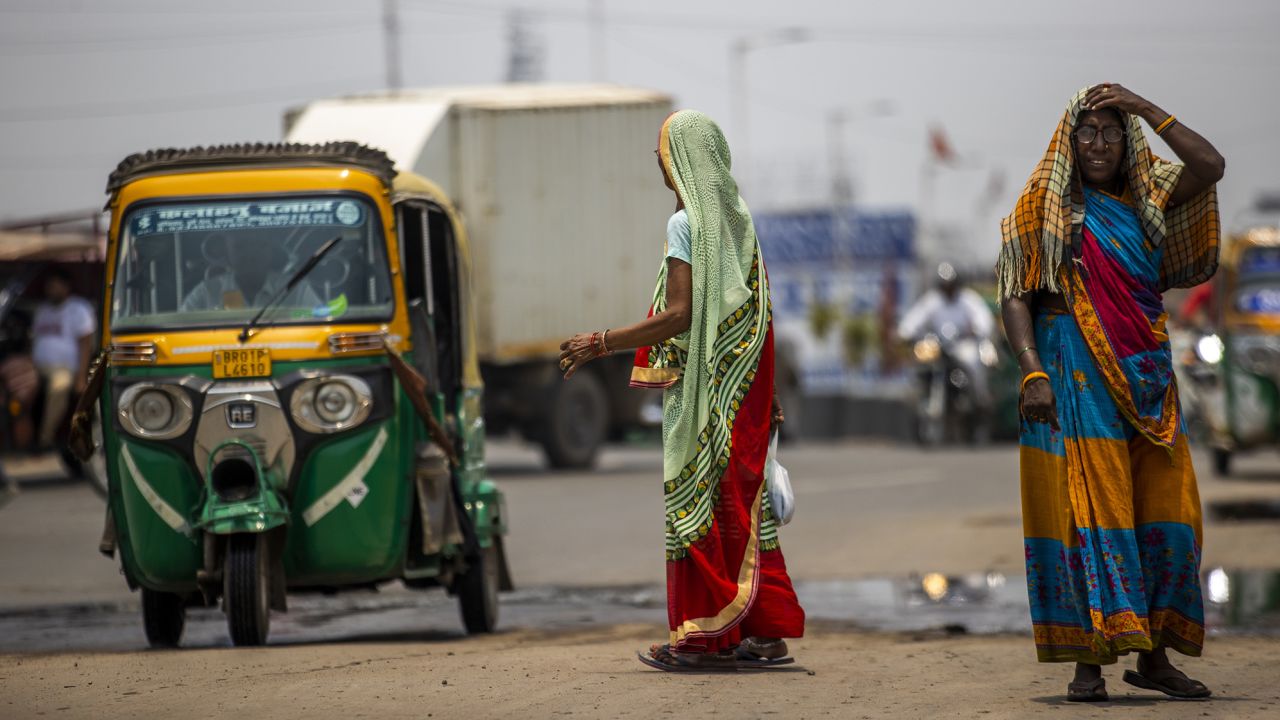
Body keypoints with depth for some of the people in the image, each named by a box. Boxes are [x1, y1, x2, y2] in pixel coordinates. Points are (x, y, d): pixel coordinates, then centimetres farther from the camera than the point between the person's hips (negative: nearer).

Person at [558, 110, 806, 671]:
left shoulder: (686, 224, -12)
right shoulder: (739, 220, 12)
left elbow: (680, 315, -19)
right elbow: (758, 315, 14)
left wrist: (601, 344, -17)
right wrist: (765, 394, 20)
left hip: (699, 388, -8)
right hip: (744, 392, 8)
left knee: (694, 500, -3)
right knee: (742, 502, 10)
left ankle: (702, 638, -2)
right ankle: (764, 631, 11)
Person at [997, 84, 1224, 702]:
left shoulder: (1146, 202, 14)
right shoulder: (1045, 205, 3)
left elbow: (1209, 165, -2)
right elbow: (1016, 296, -4)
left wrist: (1144, 108, 0)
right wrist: (1032, 372, -17)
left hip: (1144, 372, 5)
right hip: (1074, 372, -5)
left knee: (1165, 510, 1)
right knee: (1087, 509, -10)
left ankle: (1152, 656, 9)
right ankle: (1087, 661, -12)